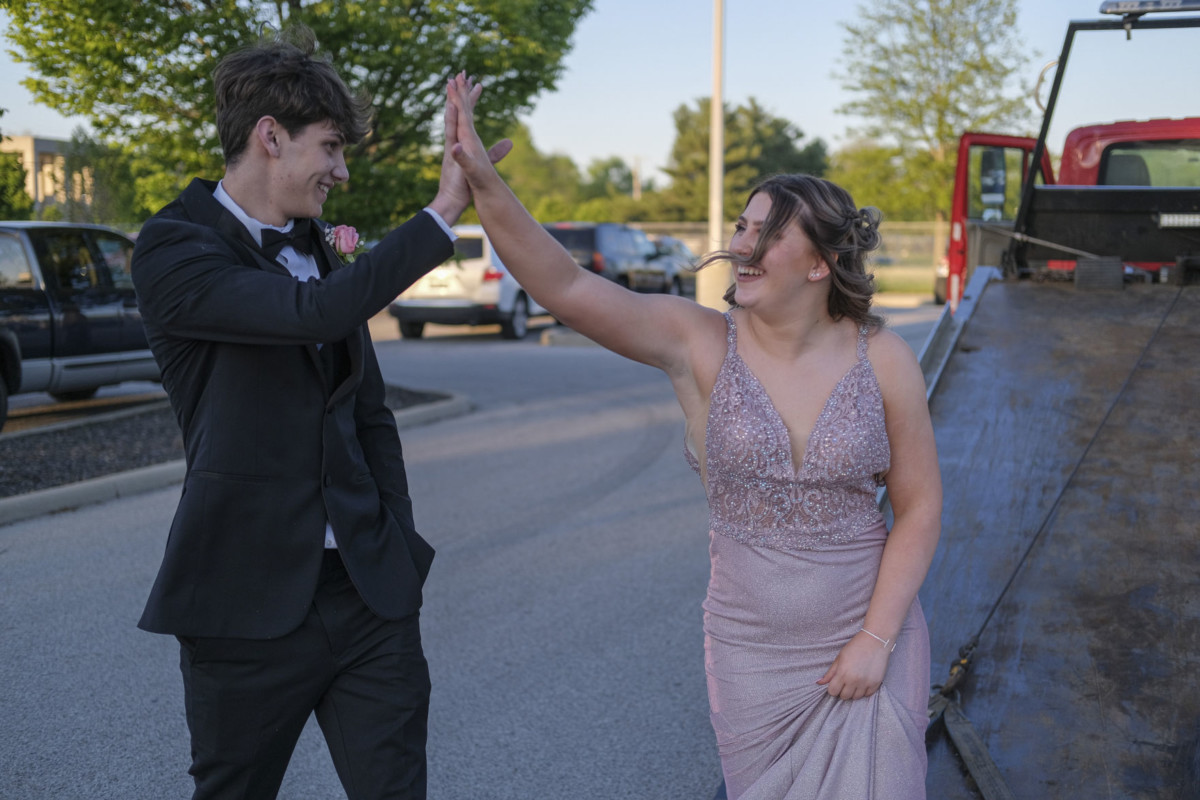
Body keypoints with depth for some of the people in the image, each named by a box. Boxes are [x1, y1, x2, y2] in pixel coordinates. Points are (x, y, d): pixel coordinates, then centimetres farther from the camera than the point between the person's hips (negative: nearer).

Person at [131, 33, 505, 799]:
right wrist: (444, 210, -23)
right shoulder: (173, 248, -9)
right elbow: (315, 312, -26)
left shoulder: (319, 249, 13)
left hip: (370, 596, 5)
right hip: (250, 608, -5)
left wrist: (401, 554, 11)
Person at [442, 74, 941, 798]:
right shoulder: (697, 343, -11)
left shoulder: (883, 360, -9)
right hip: (751, 653, 1)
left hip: (870, 640, 0)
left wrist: (876, 639, -9)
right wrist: (483, 181, -35)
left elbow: (920, 506, -3)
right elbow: (564, 287, -22)